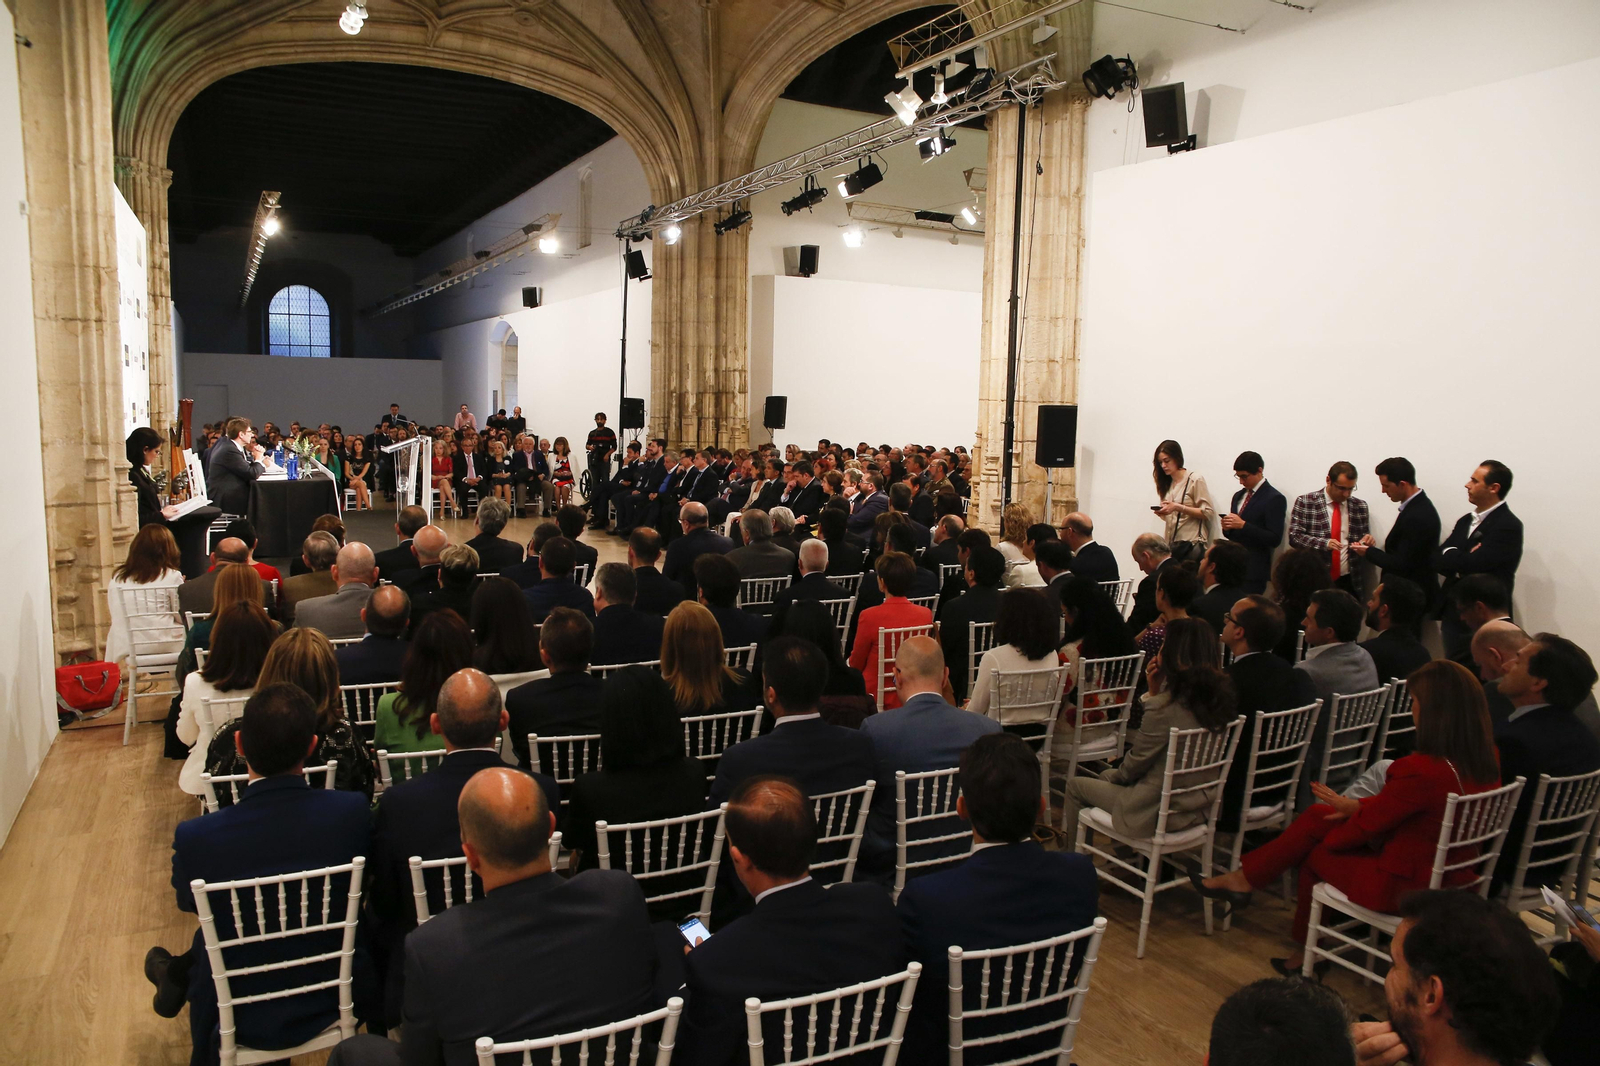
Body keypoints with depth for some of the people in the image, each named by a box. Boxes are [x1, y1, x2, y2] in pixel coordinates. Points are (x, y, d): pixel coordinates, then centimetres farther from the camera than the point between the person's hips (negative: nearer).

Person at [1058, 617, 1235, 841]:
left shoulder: (1166, 706, -28)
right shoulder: (1219, 698, -5)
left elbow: (1135, 763, -14)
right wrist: (1155, 692, -4)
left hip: (1157, 811, -8)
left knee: (1076, 785, 14)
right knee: (1106, 776, 30)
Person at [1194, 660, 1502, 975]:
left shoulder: (1419, 770, -31)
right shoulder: (1486, 762, -6)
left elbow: (1369, 824, -14)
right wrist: (1354, 806, 11)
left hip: (1405, 889, -8)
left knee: (1316, 853, 13)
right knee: (1317, 816, 11)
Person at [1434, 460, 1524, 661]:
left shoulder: (1508, 526, -11)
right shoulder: (1465, 521, 14)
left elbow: (1470, 564, -21)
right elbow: (1437, 561, 6)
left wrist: (1450, 556, -2)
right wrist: (1461, 560, -13)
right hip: (1453, 615, 7)